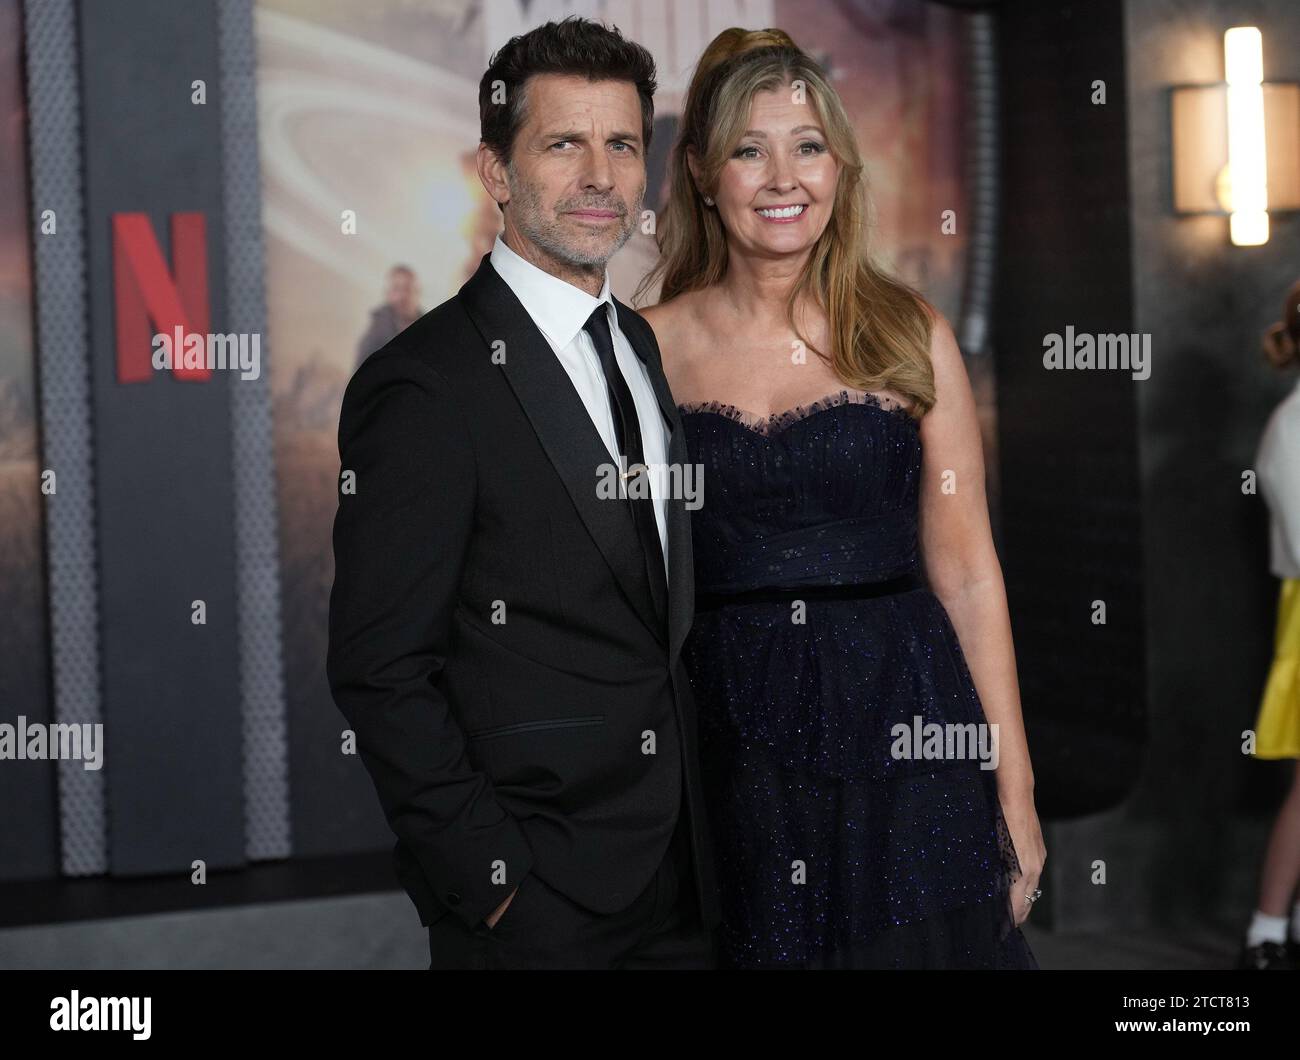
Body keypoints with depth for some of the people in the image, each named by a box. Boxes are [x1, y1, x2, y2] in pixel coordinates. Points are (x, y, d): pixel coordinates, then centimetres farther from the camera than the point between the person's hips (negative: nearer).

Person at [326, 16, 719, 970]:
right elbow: (382, 673, -16)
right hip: (533, 900, -7)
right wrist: (492, 883, -18)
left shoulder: (640, 345, 10)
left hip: (679, 869, 7)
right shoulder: (422, 388, -15)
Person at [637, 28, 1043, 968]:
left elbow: (966, 574, 2)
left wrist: (1014, 789, -1)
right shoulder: (652, 346, 2)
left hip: (905, 741, 0)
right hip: (735, 755, 0)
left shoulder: (910, 336, 2)